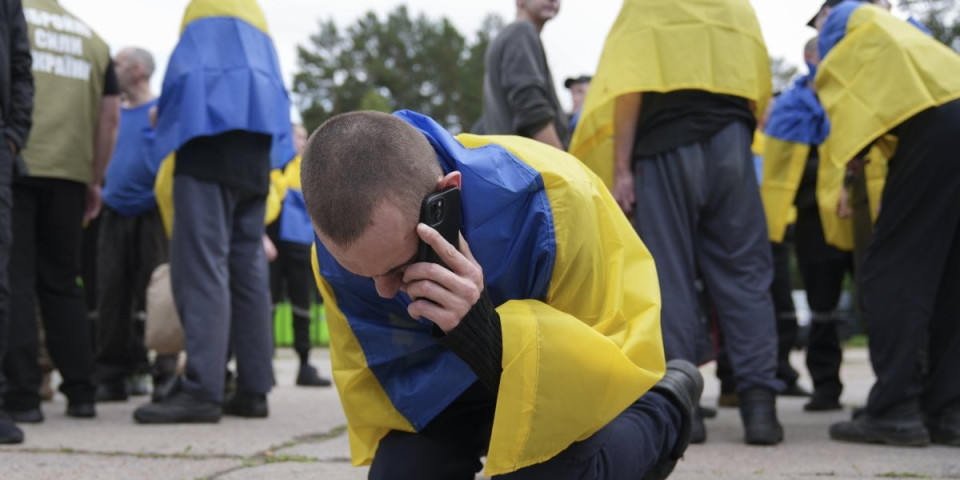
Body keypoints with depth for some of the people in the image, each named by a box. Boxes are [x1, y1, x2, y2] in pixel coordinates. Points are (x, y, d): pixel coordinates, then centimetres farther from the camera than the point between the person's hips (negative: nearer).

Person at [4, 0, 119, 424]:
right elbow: (110, 117, 13)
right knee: (62, 282, 12)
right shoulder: (92, 40, 16)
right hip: (69, 175, 4)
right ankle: (81, 393, 10)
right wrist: (95, 181, 17)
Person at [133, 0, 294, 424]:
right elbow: (277, 103, 22)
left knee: (202, 268, -14)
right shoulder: (260, 37, 26)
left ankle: (201, 389, -23)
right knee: (247, 272, 5)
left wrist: (163, 119, 10)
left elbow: (180, 82, -7)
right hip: (255, 162, 8)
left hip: (207, 154, -7)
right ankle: (253, 388, 2)